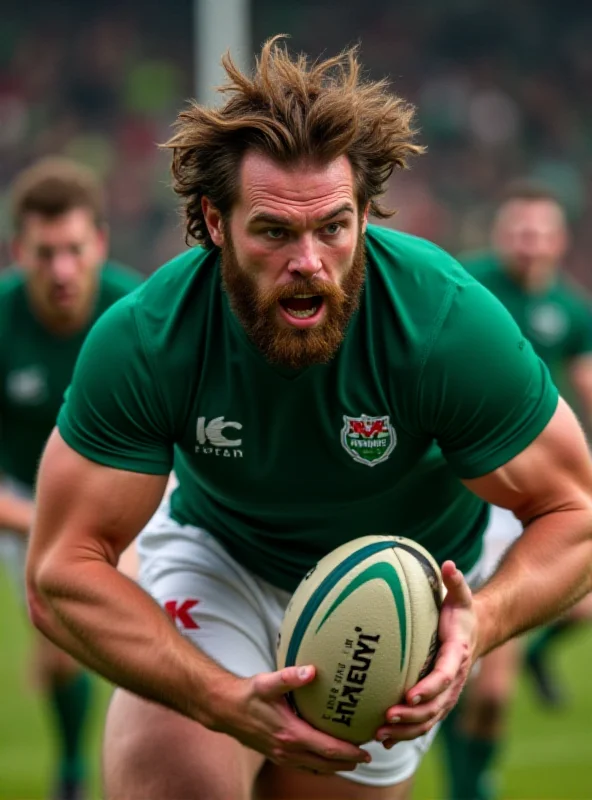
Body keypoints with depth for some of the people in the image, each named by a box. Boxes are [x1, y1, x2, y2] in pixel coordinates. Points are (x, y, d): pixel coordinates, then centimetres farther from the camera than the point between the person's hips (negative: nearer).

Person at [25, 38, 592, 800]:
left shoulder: (451, 323, -32)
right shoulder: (141, 341, -30)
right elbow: (62, 572, -29)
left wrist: (480, 623, -45)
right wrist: (226, 701, -45)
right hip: (216, 556, -1)